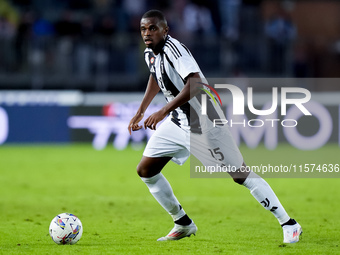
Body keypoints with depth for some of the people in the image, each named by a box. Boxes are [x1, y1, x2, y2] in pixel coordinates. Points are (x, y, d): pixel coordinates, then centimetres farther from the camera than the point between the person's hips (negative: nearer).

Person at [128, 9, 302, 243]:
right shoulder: (150, 54, 4)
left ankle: (289, 225, 1)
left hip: (204, 122, -9)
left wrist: (163, 112, -43)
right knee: (145, 171, 4)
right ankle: (184, 225, 17)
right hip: (178, 122, 9)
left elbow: (195, 84, -37)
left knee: (240, 174, -7)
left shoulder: (173, 48, -24)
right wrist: (140, 112, 29)